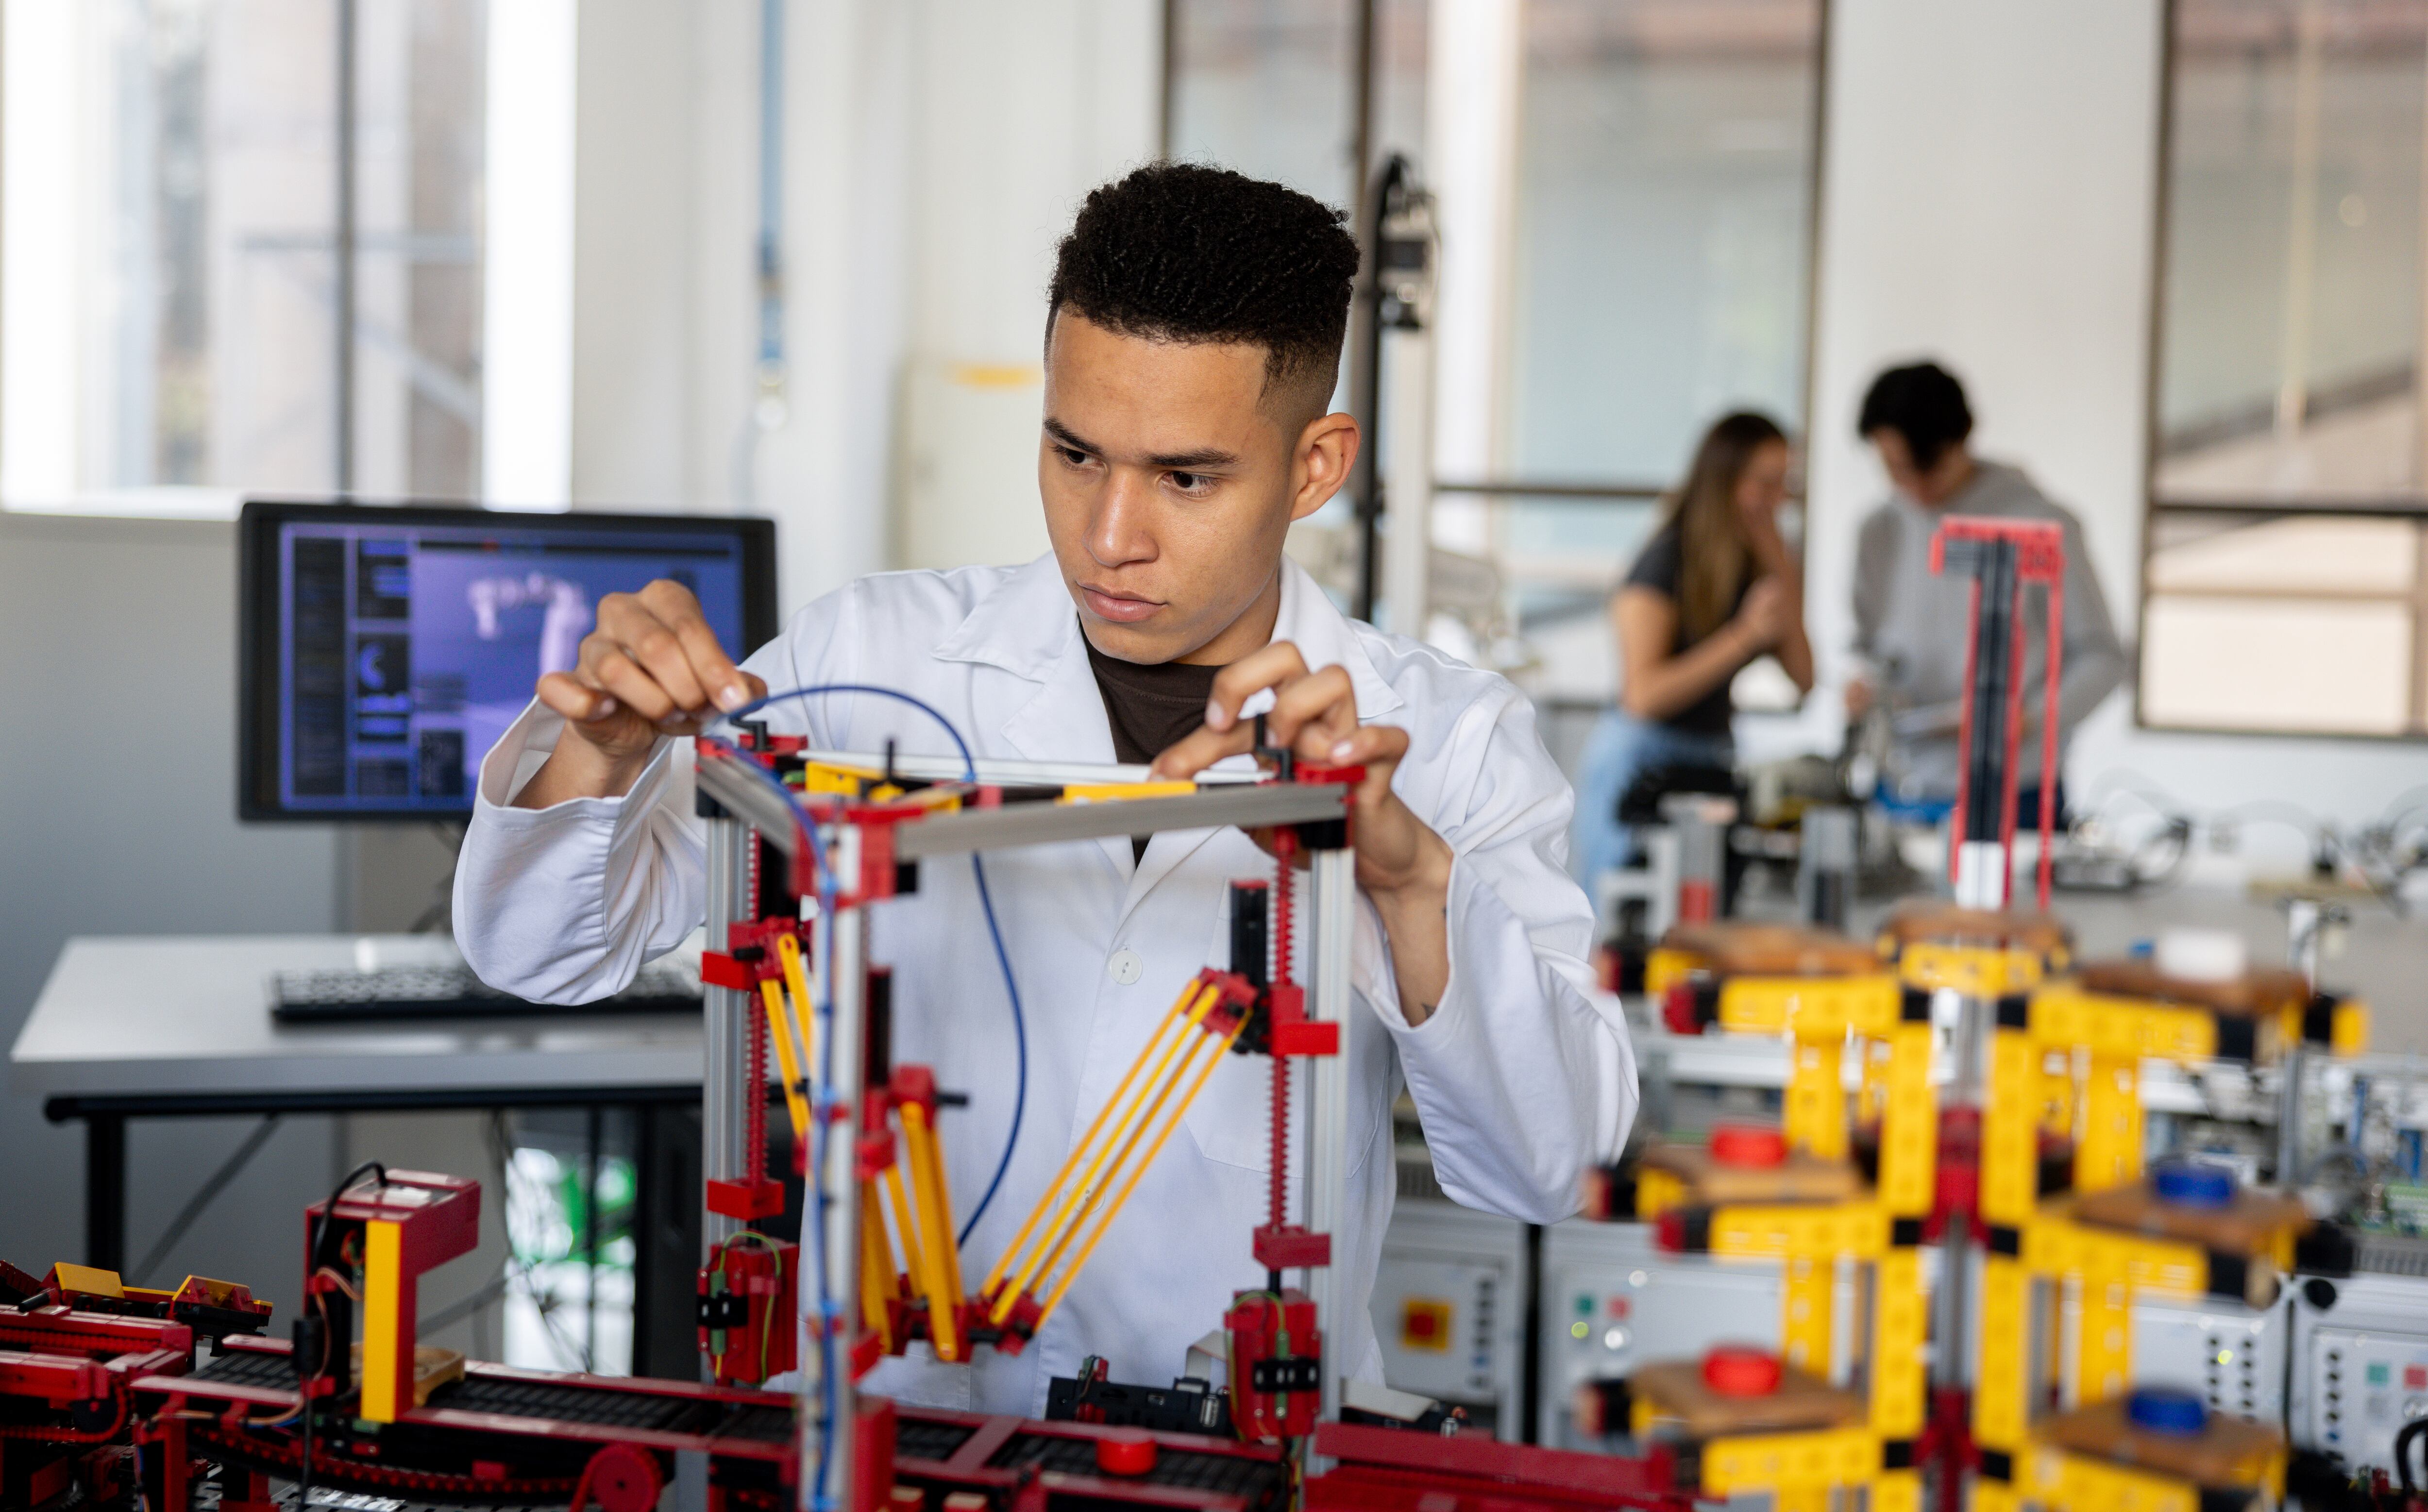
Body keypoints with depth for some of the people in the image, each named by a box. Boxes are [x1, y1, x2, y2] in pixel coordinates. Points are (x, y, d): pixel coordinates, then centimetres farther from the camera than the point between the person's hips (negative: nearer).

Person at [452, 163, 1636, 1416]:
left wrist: (1408, 875, -26)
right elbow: (537, 951, 5)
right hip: (891, 1432, 2)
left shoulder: (1443, 741, 0)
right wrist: (605, 745, -15)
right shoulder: (883, 657, 3)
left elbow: (1547, 1169, -10)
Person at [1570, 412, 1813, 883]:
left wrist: (1778, 560, -3)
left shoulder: (1764, 563, 9)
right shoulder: (1667, 561, -11)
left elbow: (1804, 678, 0)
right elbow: (1643, 694, -18)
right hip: (1642, 760, -6)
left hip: (1716, 756, 6)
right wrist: (1746, 635, -20)